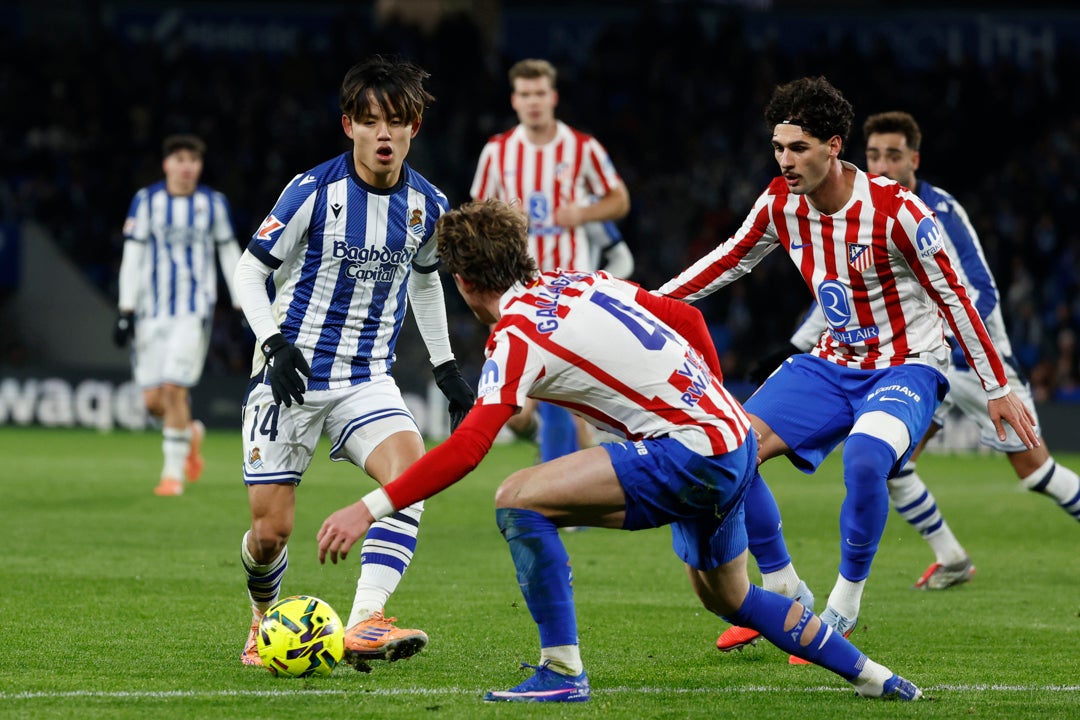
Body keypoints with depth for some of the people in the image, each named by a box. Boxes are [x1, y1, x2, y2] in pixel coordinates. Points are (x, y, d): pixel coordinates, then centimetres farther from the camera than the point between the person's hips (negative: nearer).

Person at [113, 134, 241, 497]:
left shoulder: (213, 203, 4)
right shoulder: (147, 201, 1)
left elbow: (229, 255, 12)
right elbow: (132, 257, 1)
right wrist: (125, 311, -4)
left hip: (194, 312, -1)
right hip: (152, 310, 1)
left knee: (174, 388, -15)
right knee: (153, 399, -1)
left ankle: (173, 472, -4)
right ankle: (190, 433, 31)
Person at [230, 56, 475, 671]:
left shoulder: (427, 205, 1)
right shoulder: (314, 192, -11)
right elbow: (250, 270, -3)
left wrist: (447, 369, 19)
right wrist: (275, 344, -18)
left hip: (368, 379, 3)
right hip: (292, 375, -3)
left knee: (412, 466, -29)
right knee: (271, 531, -4)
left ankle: (366, 624, -38)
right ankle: (264, 621, 31)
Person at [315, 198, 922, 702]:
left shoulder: (518, 334, -12)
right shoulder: (578, 282, 12)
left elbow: (467, 449, -22)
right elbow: (688, 320, 19)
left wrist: (372, 508, -20)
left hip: (691, 452, -9)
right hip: (734, 439, 9)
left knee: (520, 499, -14)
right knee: (728, 596, 29)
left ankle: (563, 673, -11)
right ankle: (871, 675, 37)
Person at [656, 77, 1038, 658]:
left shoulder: (896, 212, -22)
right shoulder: (780, 204, -5)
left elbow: (953, 297, -13)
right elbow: (730, 259, 13)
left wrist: (996, 388, -9)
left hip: (906, 367, -6)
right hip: (832, 364, 6)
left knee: (864, 459, -36)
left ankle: (845, 605, -15)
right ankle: (784, 594, 7)